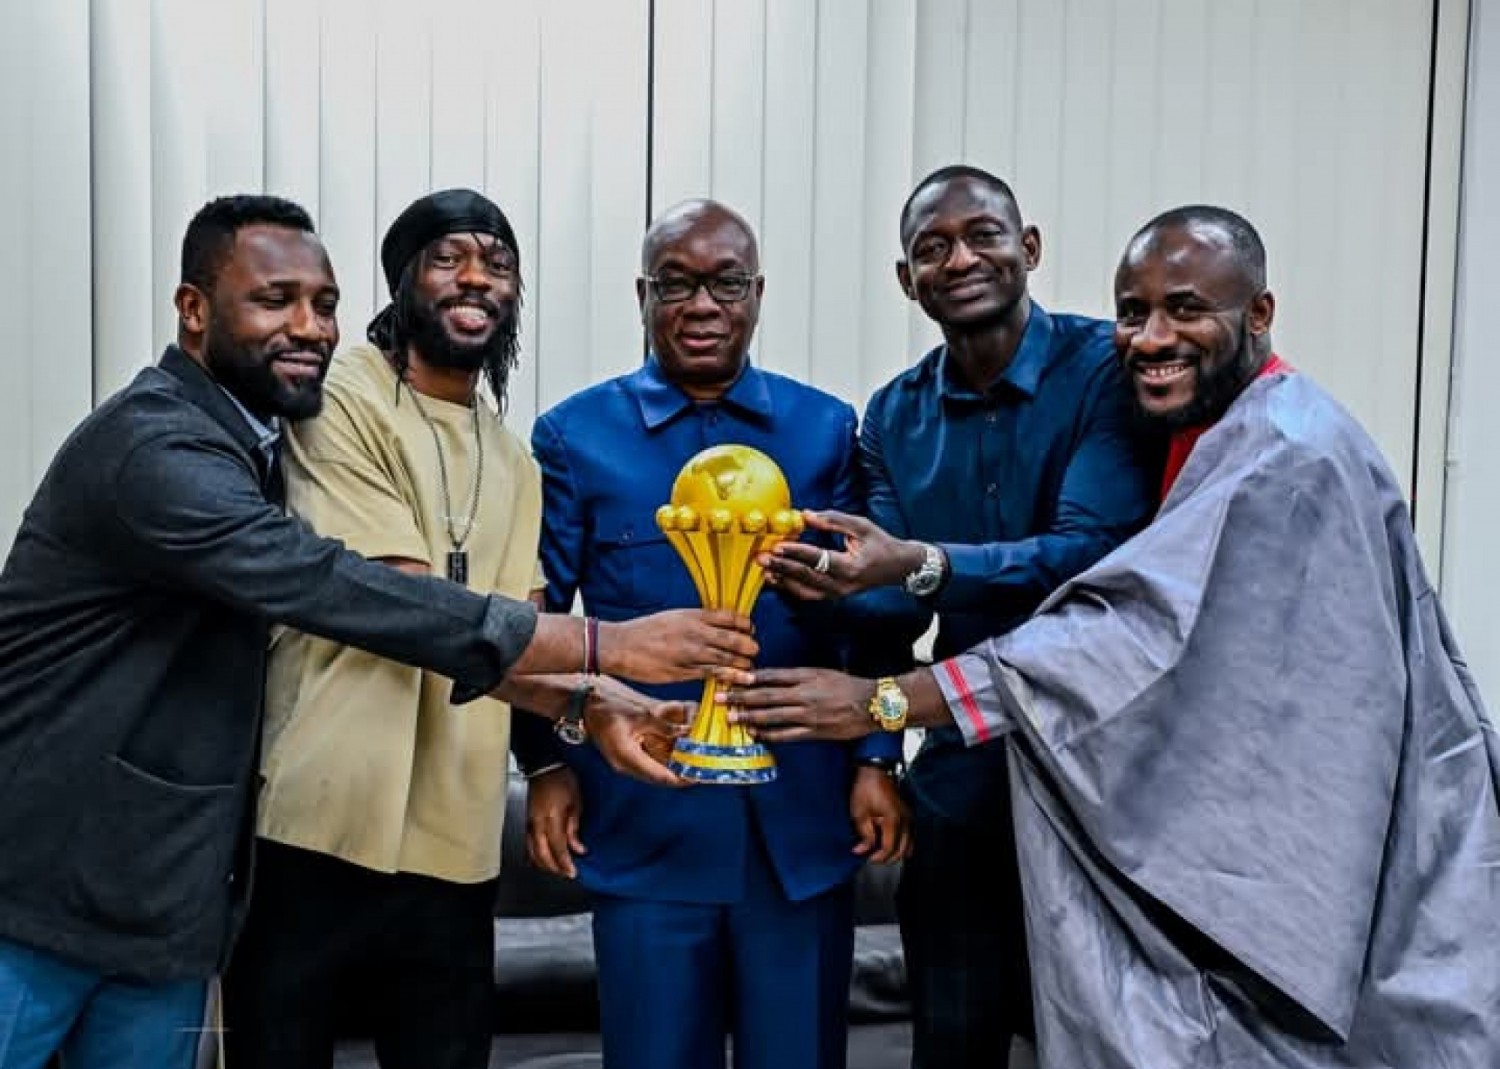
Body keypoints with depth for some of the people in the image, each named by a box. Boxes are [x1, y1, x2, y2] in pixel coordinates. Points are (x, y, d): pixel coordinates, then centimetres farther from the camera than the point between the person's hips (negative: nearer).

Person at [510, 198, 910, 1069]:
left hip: (805, 814, 1)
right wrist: (546, 765, -2)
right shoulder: (575, 434, 1)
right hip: (645, 817, -1)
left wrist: (877, 760, -1)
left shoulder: (827, 428, 5)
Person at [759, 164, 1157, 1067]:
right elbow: (891, 617, 0)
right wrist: (833, 588, -22)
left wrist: (921, 566, -36)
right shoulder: (894, 416, 4)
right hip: (964, 774, 4)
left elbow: (1097, 552, -25)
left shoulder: (1106, 368, -12)